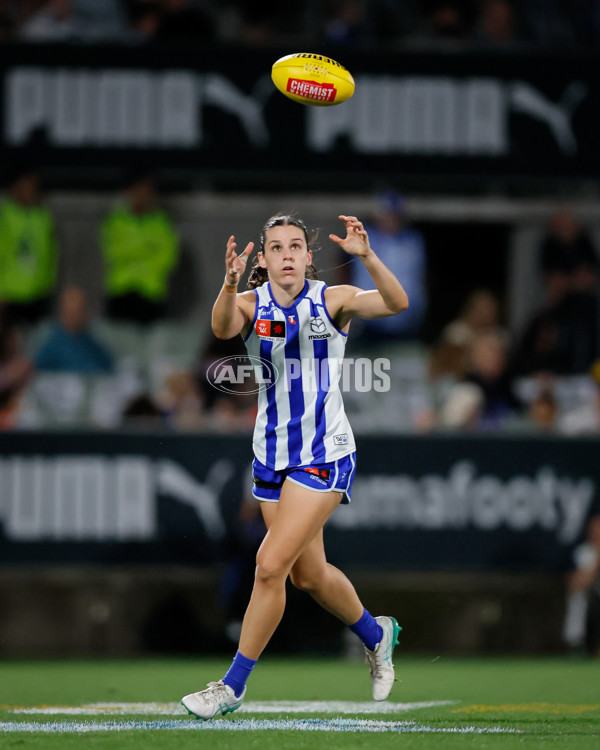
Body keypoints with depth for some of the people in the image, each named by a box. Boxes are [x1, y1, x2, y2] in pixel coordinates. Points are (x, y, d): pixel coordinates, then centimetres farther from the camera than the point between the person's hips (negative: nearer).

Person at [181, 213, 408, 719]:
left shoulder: (333, 300, -10)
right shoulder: (252, 304, -4)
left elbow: (396, 303, -25)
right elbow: (223, 327, -27)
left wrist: (367, 257, -42)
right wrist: (229, 285, -48)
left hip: (325, 455, -5)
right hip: (272, 455, 5)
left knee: (270, 567, -12)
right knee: (309, 574, 17)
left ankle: (233, 686, -2)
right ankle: (376, 635, 45)